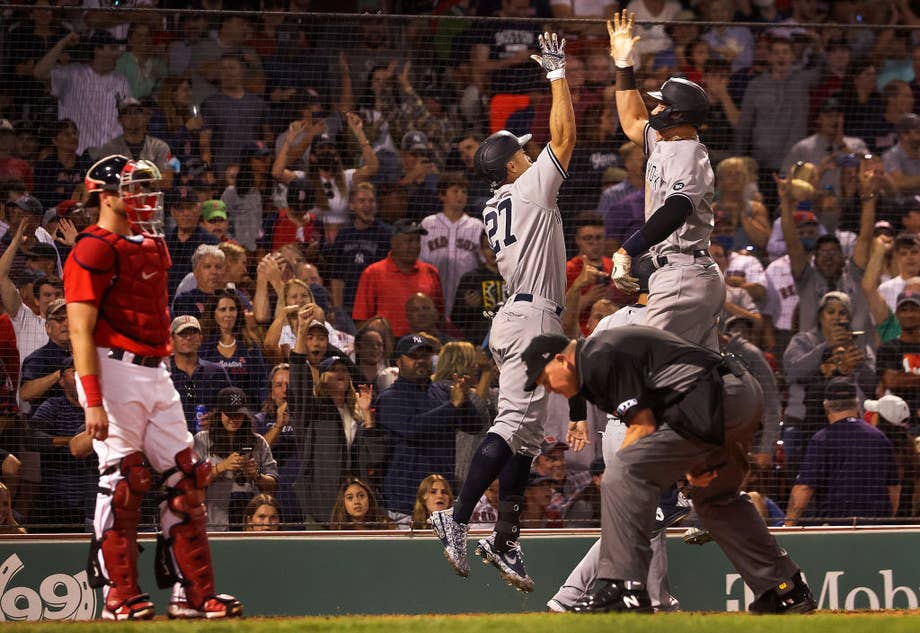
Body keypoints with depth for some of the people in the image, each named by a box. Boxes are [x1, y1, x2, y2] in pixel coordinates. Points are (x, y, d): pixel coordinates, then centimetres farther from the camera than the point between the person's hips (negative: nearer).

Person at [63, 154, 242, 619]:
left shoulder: (152, 247, 16)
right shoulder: (94, 251, -10)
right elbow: (81, 330, -17)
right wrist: (93, 401, -24)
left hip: (157, 372, 9)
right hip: (114, 370, -9)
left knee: (185, 478, 6)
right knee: (123, 479, -9)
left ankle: (194, 594, 10)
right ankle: (120, 597, -3)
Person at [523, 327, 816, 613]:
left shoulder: (600, 358, -7)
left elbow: (643, 427, -11)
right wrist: (688, 465, 9)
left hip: (714, 399, -11)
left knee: (624, 474, -14)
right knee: (715, 497, 29)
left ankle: (623, 588, -19)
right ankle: (787, 590, 33)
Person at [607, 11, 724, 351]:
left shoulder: (687, 154, -13)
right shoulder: (663, 145, 19)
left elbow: (675, 211, -29)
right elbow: (633, 122, 38)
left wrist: (626, 252, -32)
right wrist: (623, 64, 35)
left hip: (683, 278, -11)